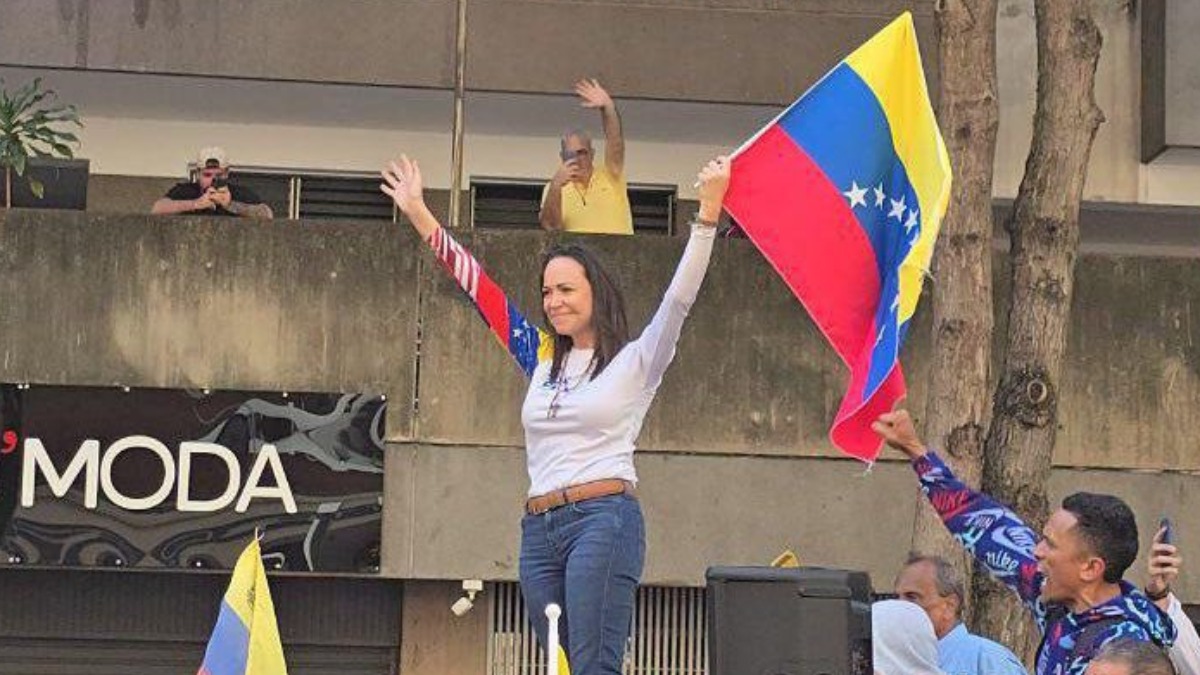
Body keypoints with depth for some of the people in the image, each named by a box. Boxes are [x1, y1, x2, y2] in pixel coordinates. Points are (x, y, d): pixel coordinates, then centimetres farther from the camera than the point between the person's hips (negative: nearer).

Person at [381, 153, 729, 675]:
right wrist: (421, 219, 24)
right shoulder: (542, 360, 20)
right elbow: (480, 291, 23)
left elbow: (679, 300, -7)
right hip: (539, 529, 6)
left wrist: (707, 213, -18)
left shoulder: (634, 362, 5)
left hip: (604, 519, -6)